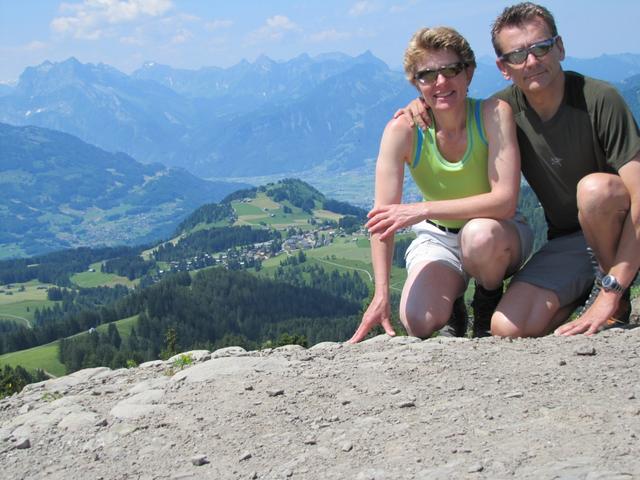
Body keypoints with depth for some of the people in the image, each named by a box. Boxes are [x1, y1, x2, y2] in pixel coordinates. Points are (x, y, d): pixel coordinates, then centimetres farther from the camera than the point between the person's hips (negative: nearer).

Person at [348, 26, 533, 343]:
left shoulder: (494, 114, -21)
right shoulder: (403, 131, -18)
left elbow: (505, 201, -29)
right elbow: (383, 216, -20)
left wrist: (423, 210, -35)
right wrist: (381, 294, -28)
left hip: (499, 236, -1)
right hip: (437, 239, 1)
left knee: (480, 235, -38)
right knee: (419, 321, -24)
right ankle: (453, 295, 13)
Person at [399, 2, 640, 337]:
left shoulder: (599, 99, -20)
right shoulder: (504, 110, -5)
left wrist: (611, 293, -30)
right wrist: (425, 107, -9)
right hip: (567, 242, 3)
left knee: (596, 186, -35)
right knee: (508, 328, -19)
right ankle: (586, 289, 10)